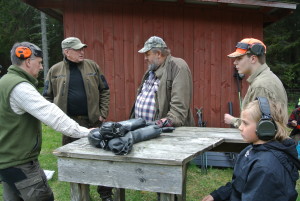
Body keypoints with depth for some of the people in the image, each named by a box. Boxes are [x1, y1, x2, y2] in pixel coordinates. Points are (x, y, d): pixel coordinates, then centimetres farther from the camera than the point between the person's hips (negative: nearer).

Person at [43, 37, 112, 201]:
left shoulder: (92, 66, 4)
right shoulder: (55, 70, 3)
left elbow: (104, 91, 7)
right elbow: (48, 97, 6)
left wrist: (103, 113, 0)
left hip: (93, 120, 0)